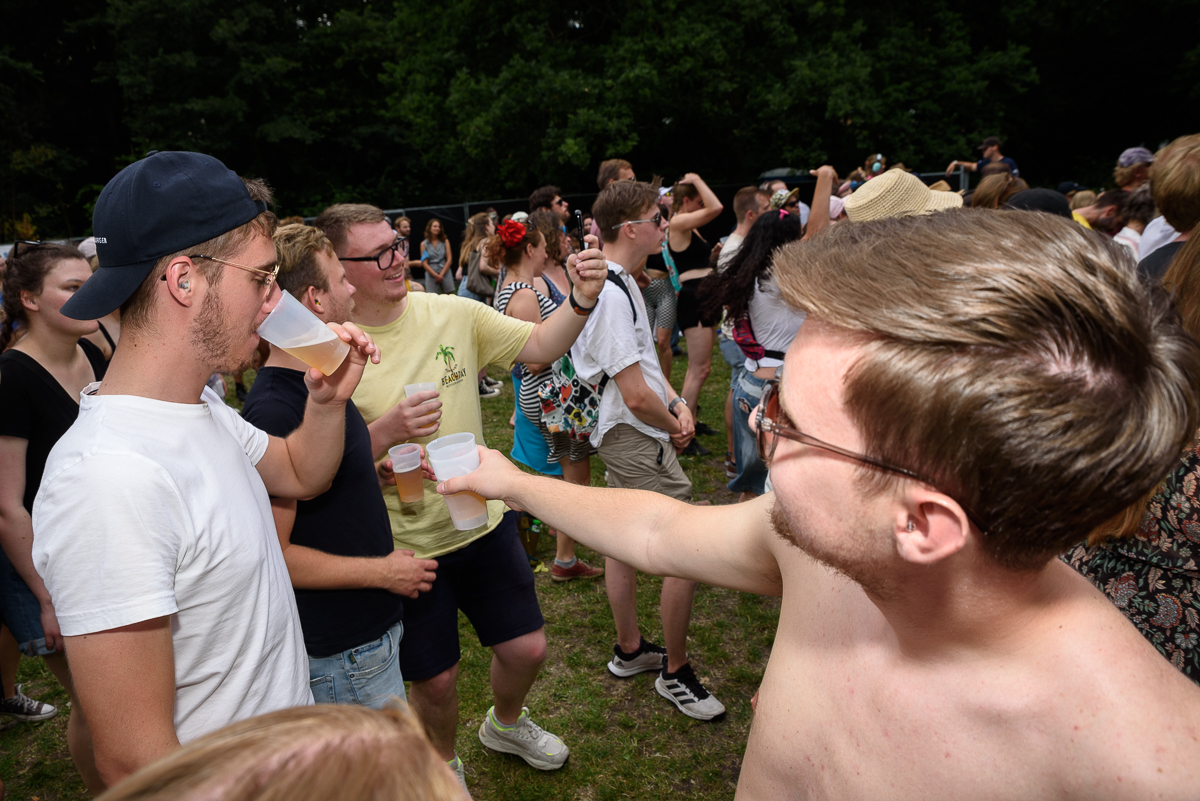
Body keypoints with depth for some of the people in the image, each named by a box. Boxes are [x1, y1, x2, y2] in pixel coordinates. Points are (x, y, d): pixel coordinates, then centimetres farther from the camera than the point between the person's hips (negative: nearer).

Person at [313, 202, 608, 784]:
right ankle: (443, 765, 48)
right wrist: (387, 431, -27)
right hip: (405, 546, -3)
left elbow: (539, 347, -3)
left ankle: (504, 724, 51)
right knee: (435, 678, 14)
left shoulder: (452, 314, -5)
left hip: (483, 521, 4)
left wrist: (582, 299, -20)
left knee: (527, 649, 15)